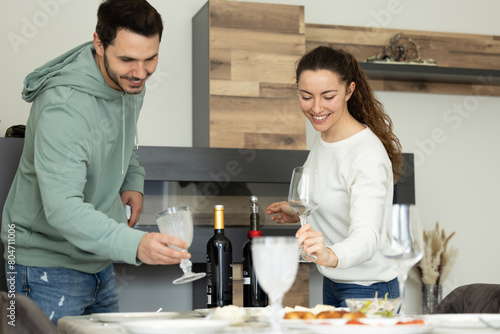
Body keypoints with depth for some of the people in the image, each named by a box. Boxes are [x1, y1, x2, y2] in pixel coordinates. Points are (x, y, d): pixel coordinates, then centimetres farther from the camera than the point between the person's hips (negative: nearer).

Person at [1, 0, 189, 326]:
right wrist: (135, 245, -52)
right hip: (49, 266, -8)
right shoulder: (63, 108, -31)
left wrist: (133, 179, 1)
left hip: (99, 259, 8)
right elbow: (62, 209, -40)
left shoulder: (130, 82, -4)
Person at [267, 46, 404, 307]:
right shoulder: (323, 134, 1)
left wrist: (331, 255, -57)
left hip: (366, 292, -8)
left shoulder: (368, 155, -26)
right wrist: (301, 214, 6)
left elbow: (366, 235, -39)